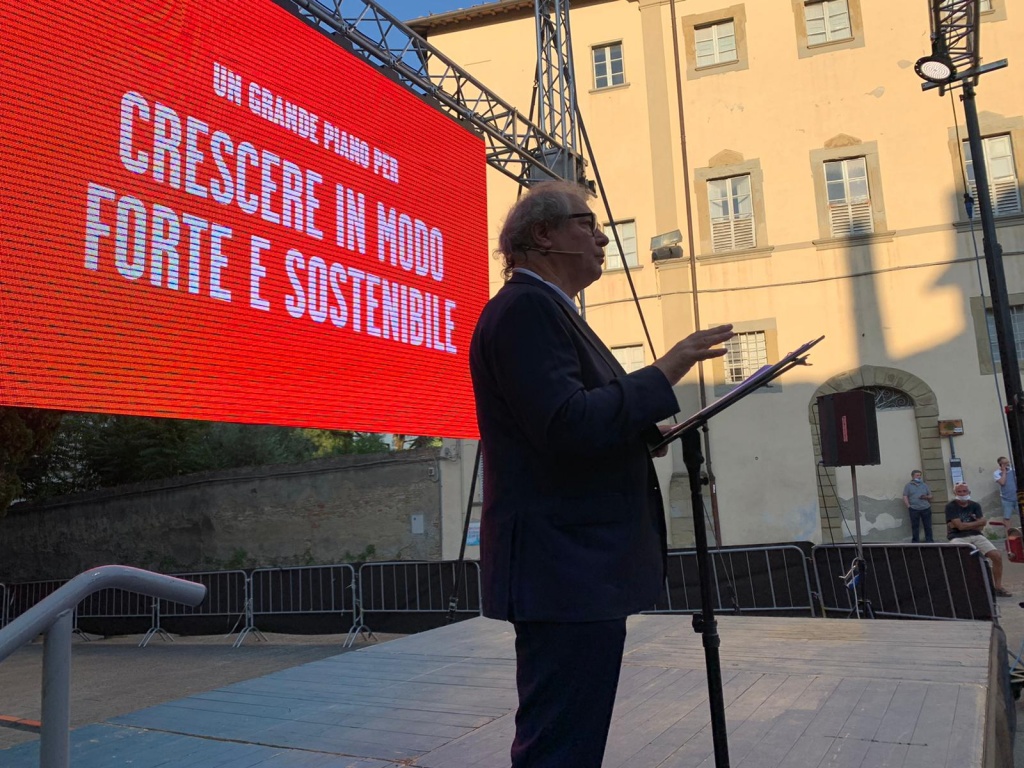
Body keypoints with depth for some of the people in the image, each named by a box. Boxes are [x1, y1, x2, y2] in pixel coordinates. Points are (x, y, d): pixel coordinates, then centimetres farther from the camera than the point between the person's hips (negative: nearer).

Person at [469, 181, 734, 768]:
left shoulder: (546, 308, 20)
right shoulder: (526, 307, -13)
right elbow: (570, 426, -25)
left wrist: (652, 432, 13)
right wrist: (665, 373, -16)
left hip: (577, 569, 11)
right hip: (565, 569, -11)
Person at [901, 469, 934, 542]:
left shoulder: (924, 485, 16)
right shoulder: (908, 486, 7)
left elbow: (930, 496, 18)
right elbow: (905, 497, 0)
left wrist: (926, 497, -5)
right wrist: (908, 506, -11)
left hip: (926, 508, 3)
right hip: (914, 509, -3)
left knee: (928, 526, 2)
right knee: (915, 526, 0)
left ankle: (929, 541, 8)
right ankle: (915, 542, 5)